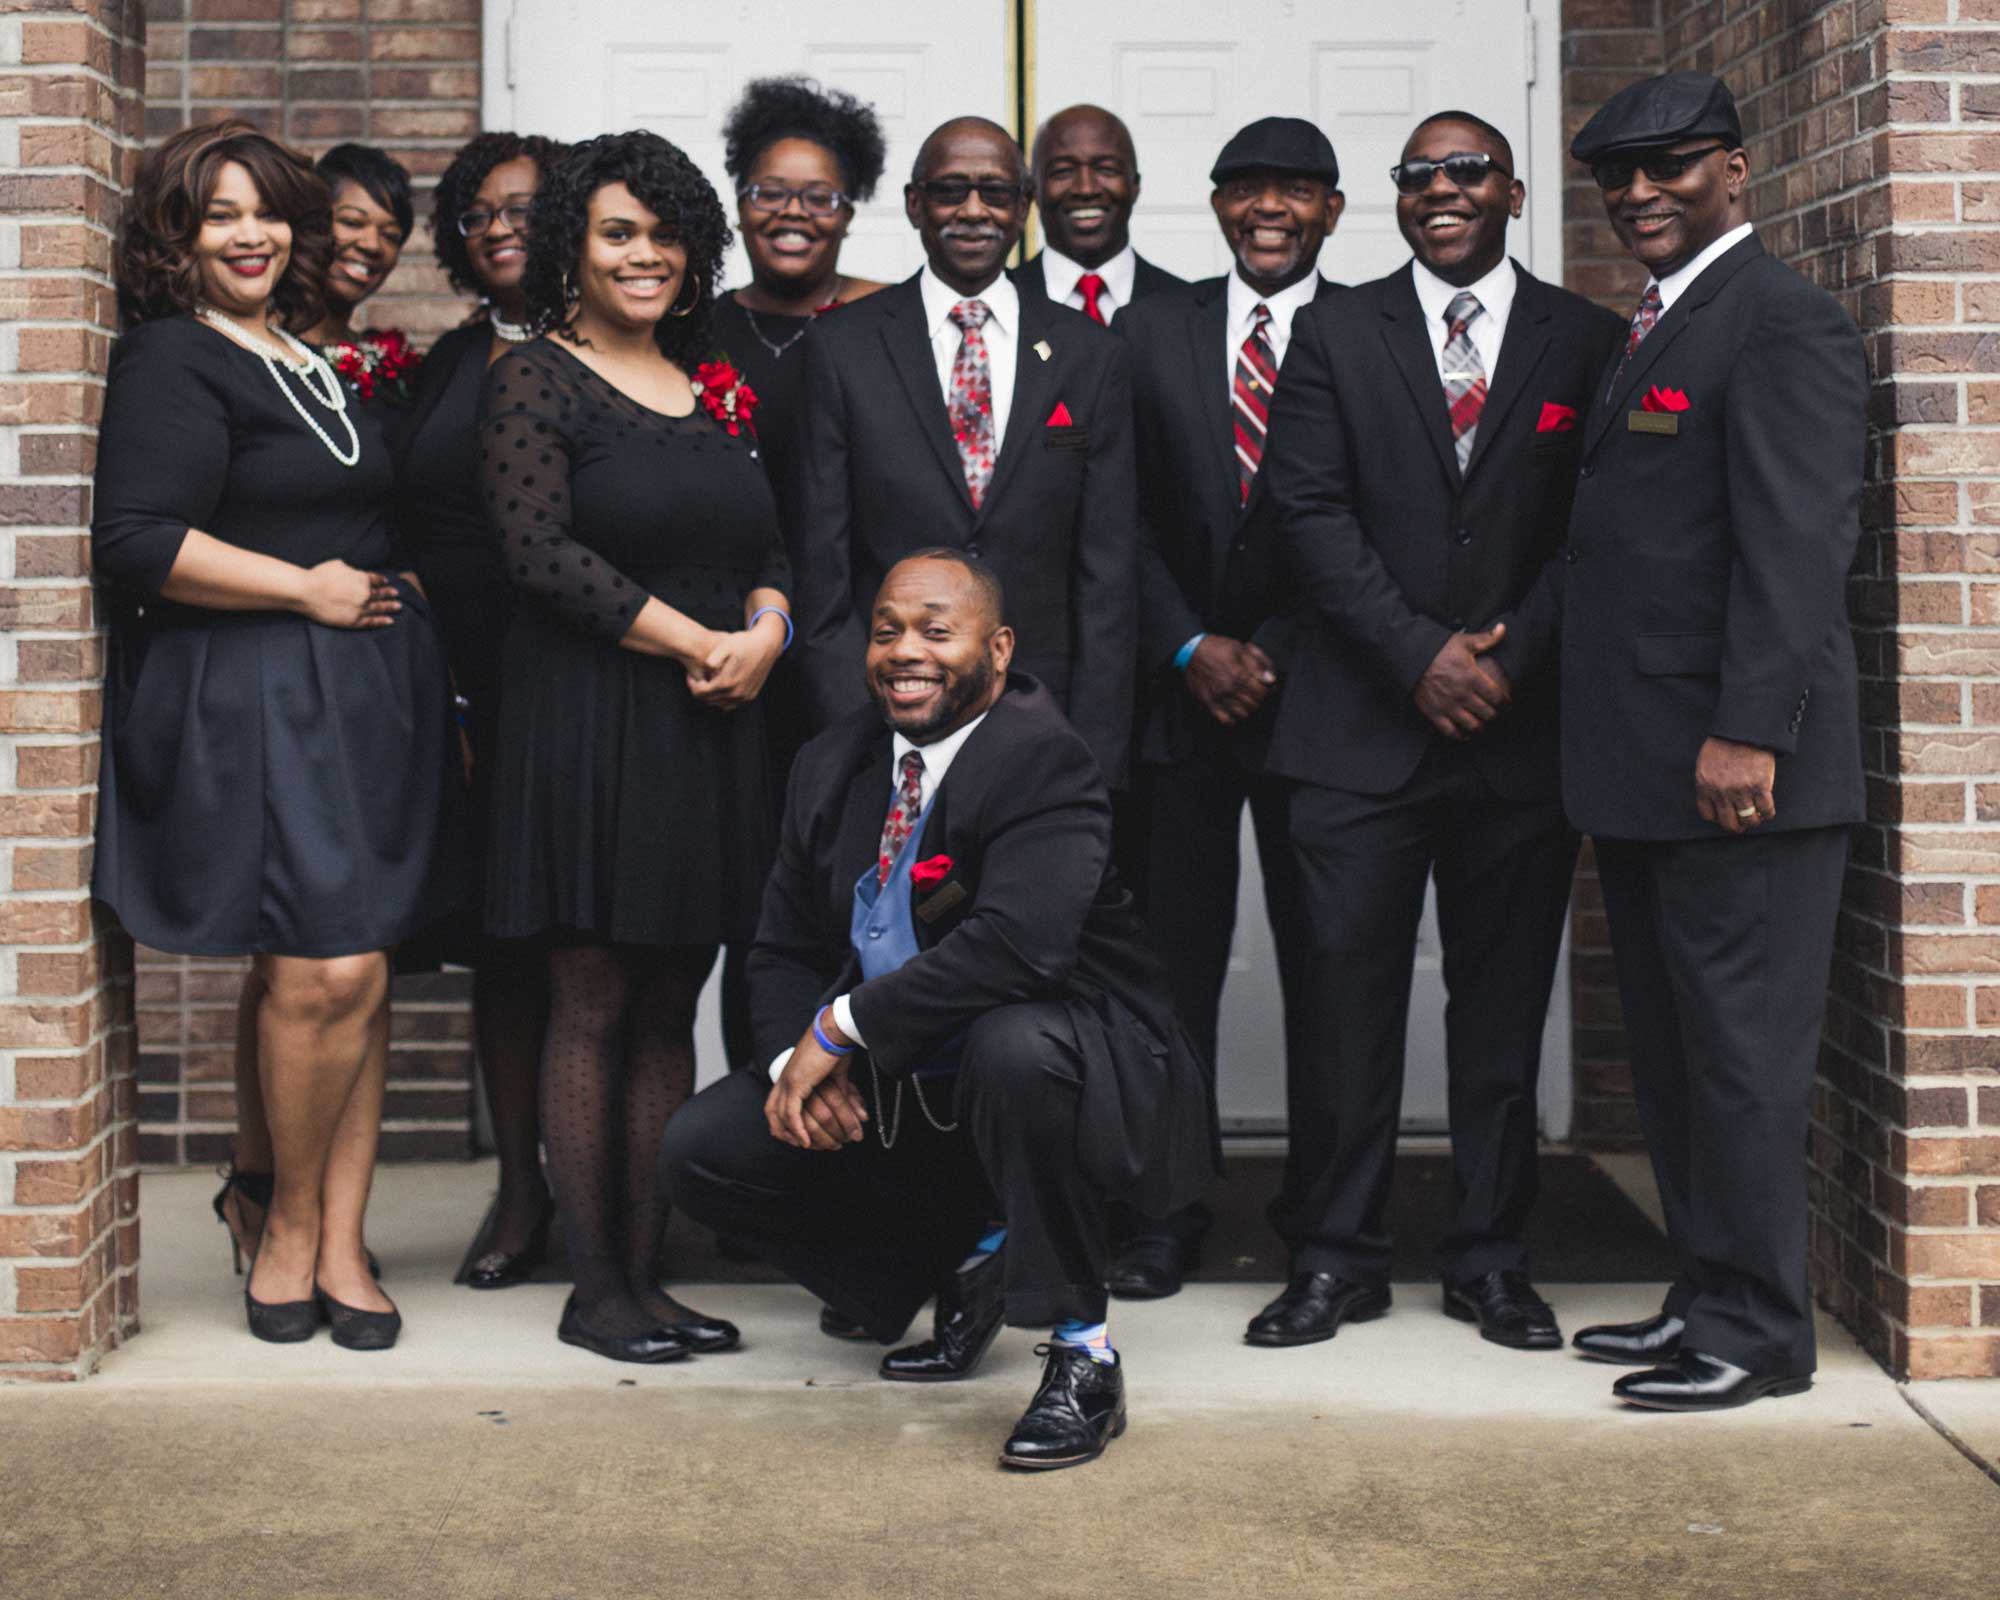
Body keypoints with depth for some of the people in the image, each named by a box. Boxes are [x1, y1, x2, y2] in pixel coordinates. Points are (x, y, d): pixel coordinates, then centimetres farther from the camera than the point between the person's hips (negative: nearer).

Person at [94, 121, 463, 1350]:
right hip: (253, 705, -7)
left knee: (361, 978, 5)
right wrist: (306, 589, -12)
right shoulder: (171, 359, -5)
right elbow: (139, 540, -16)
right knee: (328, 973, -13)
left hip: (370, 696, 8)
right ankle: (285, 1212, 10)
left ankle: (339, 1245, 13)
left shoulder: (314, 361, 19)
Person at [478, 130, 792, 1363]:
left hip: (712, 727, 6)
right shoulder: (534, 382, -2)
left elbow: (772, 541, 15)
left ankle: (649, 1273, 14)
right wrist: (694, 640, -16)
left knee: (671, 1006, 7)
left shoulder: (718, 391, 15)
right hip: (591, 719, -6)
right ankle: (594, 1287, 5)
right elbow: (541, 548, -12)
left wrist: (766, 630, -7)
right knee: (593, 1007, -2)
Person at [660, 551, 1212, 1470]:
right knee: (700, 1151, -3)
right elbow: (782, 953, 7)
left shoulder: (1043, 761, -19)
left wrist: (842, 1025, -26)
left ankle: (1082, 1357, -21)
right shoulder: (833, 767, 4)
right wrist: (801, 1062, -15)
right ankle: (966, 1259, 13)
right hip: (893, 1088, 7)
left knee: (1012, 1046, -40)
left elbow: (1018, 945, -34)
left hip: (1049, 1057, -7)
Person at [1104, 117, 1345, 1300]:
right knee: (1173, 961, 3)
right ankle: (1167, 1213, 11)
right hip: (1178, 694, 2)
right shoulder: (1152, 331, 10)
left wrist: (1269, 654, -7)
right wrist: (1190, 648, -5)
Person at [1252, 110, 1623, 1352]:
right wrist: (1421, 654, -11)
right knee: (1341, 992, -1)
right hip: (1361, 728, 0)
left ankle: (1493, 1258, 18)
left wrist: (1510, 660, -9)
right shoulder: (1337, 333, 7)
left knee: (1505, 1002, 7)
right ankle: (1338, 1258, 10)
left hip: (1522, 725, 1)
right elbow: (1312, 513, -2)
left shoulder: (1586, 341, 7)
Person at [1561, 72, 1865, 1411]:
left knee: (1742, 1048, -3)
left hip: (1735, 765, -10)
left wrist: (1745, 734, -23)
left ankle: (1761, 1333, 5)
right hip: (1643, 770, 10)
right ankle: (1707, 1295, 24)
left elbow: (1796, 543, -18)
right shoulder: (1649, 333, 19)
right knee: (1672, 1049, 14)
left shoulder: (1783, 322, -9)